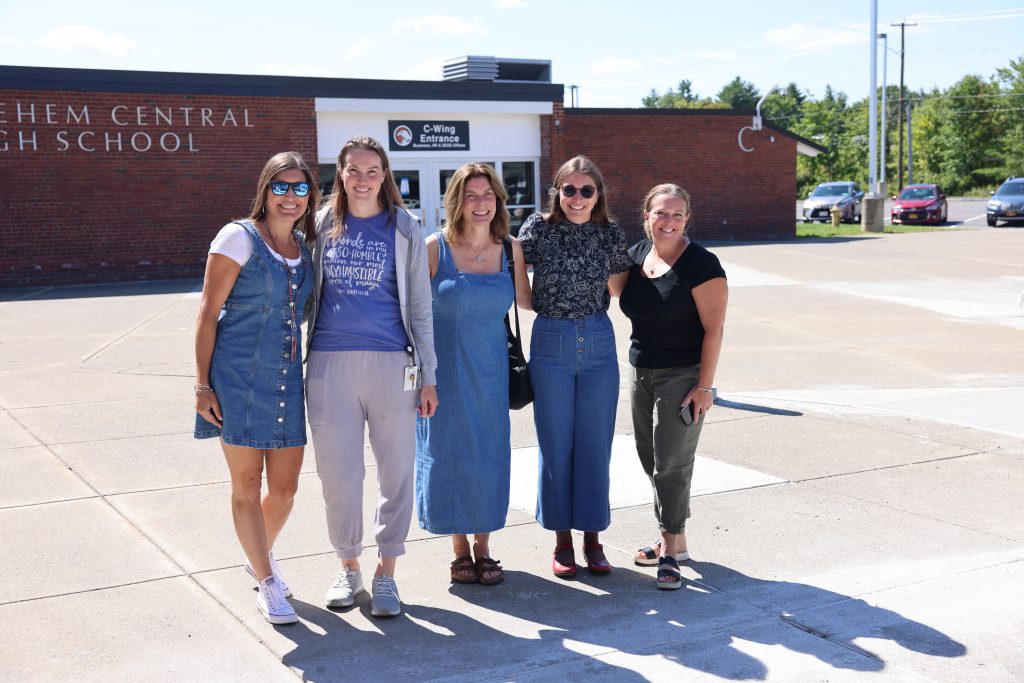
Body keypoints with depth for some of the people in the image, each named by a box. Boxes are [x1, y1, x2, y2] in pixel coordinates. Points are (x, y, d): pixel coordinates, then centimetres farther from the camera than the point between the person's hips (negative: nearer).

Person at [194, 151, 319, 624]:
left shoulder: (305, 246, 10)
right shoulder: (239, 238, -7)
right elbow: (208, 313, -8)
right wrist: (203, 384, -11)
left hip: (287, 376, 6)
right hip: (239, 375, -5)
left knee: (285, 488, 10)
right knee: (246, 485, 4)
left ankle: (261, 555, 39)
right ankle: (267, 584, 18)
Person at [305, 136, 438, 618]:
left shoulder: (404, 228, 4)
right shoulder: (321, 226, 8)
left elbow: (420, 304, 5)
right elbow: (308, 294, 15)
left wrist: (428, 375, 1)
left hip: (391, 363, -1)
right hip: (330, 363, 1)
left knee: (396, 471, 4)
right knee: (338, 473, 4)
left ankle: (385, 573, 18)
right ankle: (349, 567, 24)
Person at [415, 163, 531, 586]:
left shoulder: (510, 249, 0)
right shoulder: (435, 248, -8)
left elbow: (526, 299, 14)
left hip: (489, 368, 2)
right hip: (444, 369, -2)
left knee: (489, 454, 5)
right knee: (448, 455, 3)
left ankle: (483, 548, 20)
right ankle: (460, 550, 18)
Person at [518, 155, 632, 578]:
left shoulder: (611, 234, 2)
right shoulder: (538, 228, -4)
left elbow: (624, 279, 17)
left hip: (599, 343, 2)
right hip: (551, 343, -1)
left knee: (595, 444, 6)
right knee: (556, 445, 5)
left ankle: (592, 539, 18)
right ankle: (562, 541, 17)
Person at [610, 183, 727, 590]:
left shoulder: (700, 264, -14)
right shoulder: (637, 254, 6)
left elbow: (714, 328, -15)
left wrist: (704, 386, -18)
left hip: (682, 375, -7)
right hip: (642, 373, 7)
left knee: (671, 462, -5)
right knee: (651, 459, 12)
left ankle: (673, 546, 5)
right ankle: (672, 540, 25)